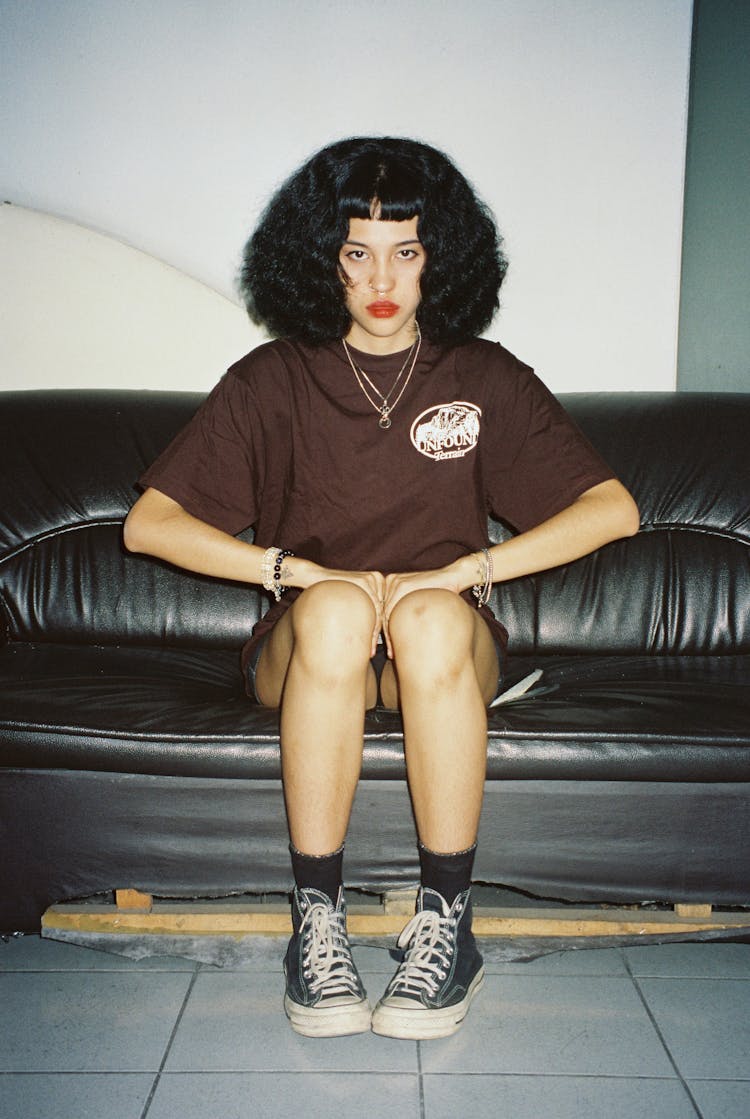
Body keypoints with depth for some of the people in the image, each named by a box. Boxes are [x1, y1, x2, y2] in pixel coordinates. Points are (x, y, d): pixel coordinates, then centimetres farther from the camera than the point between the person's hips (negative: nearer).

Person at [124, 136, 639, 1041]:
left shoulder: (485, 378, 5)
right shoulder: (273, 381, 3)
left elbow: (614, 509, -3)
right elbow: (149, 524, -3)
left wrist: (464, 571, -14)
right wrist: (297, 570, -15)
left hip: (445, 652, 0)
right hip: (307, 655, 0)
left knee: (430, 617, -35)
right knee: (337, 609, -35)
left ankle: (446, 921, -22)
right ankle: (316, 919, -24)